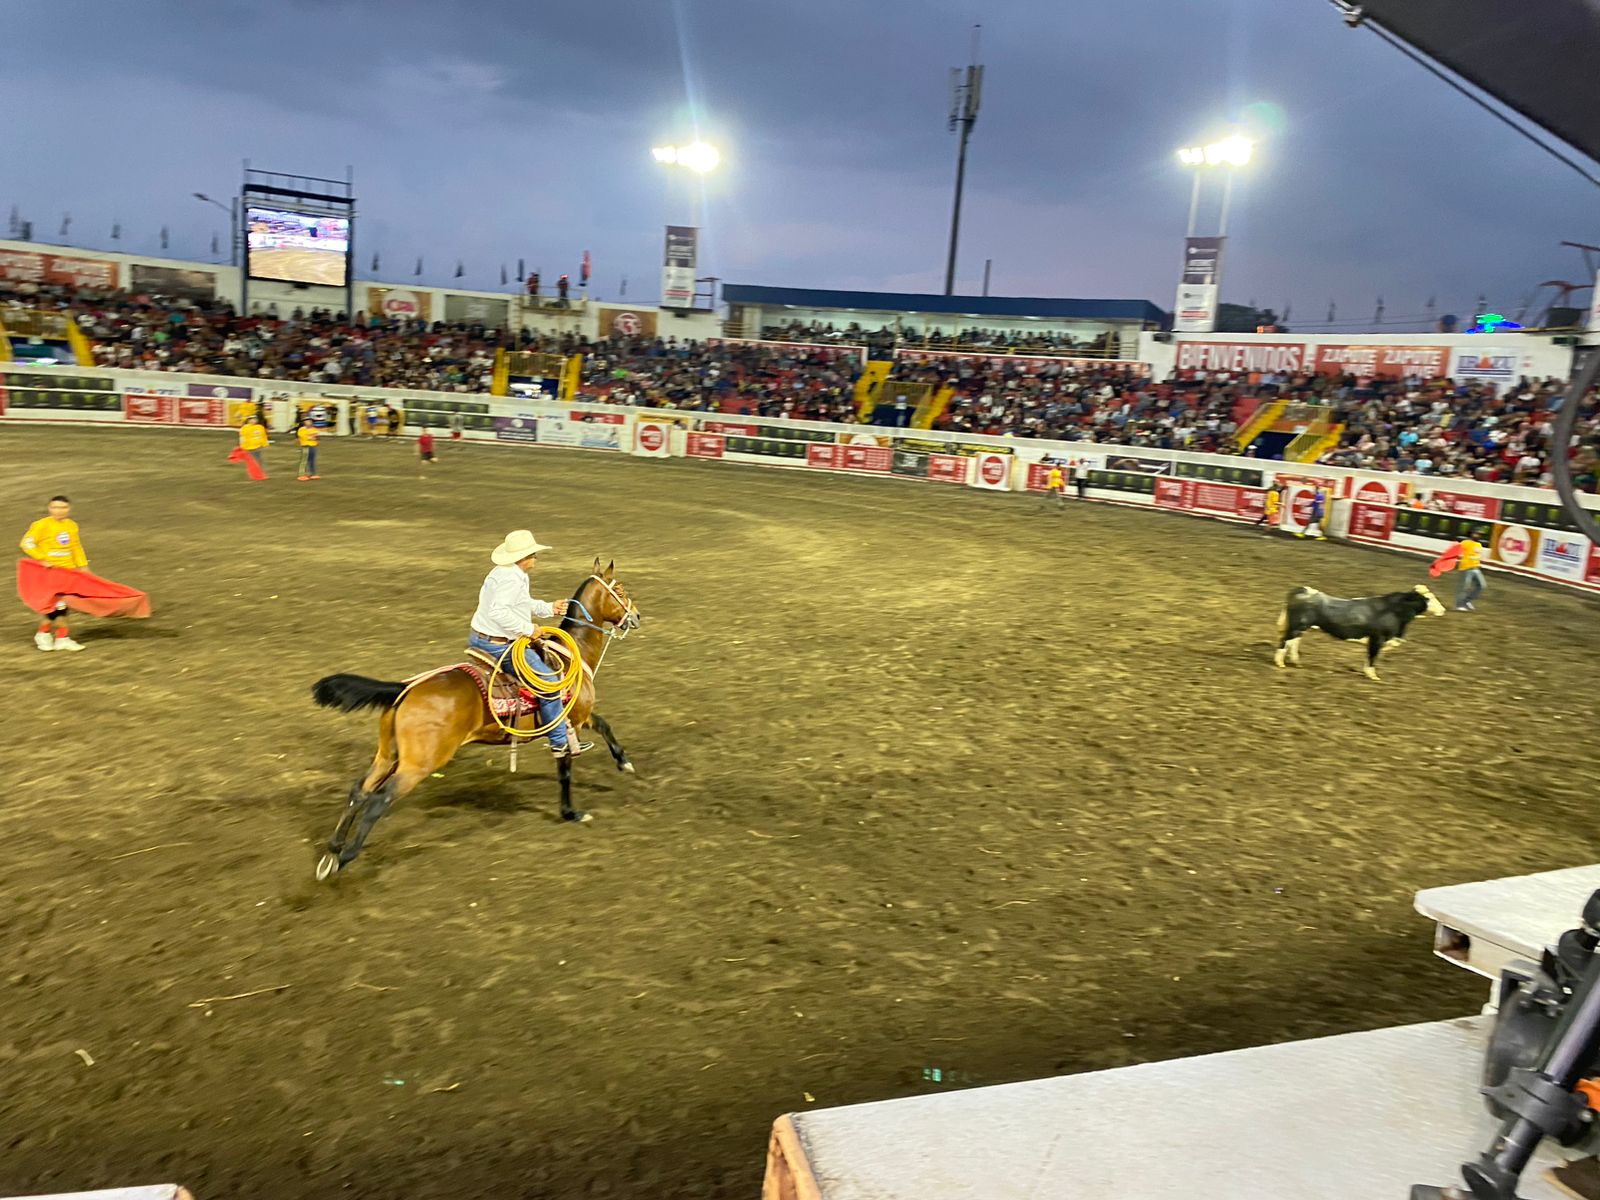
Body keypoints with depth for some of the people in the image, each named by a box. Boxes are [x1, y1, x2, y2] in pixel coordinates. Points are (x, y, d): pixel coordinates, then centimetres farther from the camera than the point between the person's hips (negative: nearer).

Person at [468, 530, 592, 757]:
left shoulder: (501, 573, 13)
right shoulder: (512, 578, -21)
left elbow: (526, 605, 23)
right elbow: (498, 611, -31)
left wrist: (550, 609, 14)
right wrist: (528, 629, -23)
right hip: (499, 645, -11)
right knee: (549, 682, -5)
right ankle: (560, 742, 2)